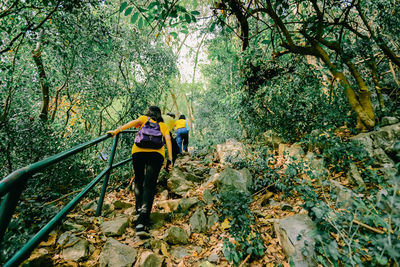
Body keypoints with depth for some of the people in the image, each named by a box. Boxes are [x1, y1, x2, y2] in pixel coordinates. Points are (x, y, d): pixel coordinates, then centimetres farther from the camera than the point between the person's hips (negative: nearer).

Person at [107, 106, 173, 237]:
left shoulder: (144, 118, 23)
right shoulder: (163, 125, 24)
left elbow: (134, 122, 2)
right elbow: (168, 140, 10)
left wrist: (117, 130, -7)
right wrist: (170, 160, 5)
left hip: (138, 152, 1)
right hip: (156, 153, 0)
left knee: (139, 183, 19)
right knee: (149, 186, -4)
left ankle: (139, 210, 16)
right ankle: (142, 222, -15)